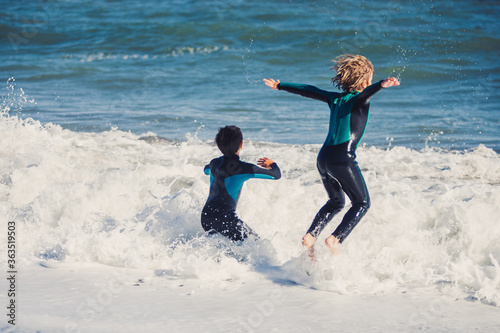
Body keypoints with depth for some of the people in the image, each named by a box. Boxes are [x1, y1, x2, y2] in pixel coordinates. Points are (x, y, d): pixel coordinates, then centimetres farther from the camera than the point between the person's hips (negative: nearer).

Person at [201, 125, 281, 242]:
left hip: (205, 217, 7)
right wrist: (272, 164, 21)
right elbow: (277, 175, -1)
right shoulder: (243, 168, -10)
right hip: (226, 218, -7)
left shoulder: (214, 163, 10)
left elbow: (206, 170, 39)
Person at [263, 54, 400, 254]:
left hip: (323, 157, 7)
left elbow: (308, 91, 26)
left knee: (336, 202, 24)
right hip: (343, 158, -7)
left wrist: (280, 86, 37)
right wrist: (382, 85, -47)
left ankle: (310, 236, 11)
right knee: (362, 203, 6)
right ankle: (335, 239, -11)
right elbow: (367, 93, -26)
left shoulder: (336, 98, 16)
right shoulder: (359, 99, -2)